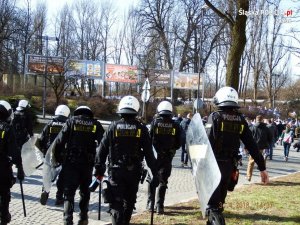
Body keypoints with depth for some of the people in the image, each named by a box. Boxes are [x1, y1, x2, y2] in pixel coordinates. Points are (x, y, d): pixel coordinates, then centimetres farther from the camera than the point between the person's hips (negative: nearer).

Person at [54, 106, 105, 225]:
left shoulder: (71, 121, 3)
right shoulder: (96, 124, 6)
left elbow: (59, 141, -4)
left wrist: (58, 158, 5)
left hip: (70, 162, -2)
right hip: (88, 164, 2)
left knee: (69, 193, 3)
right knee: (85, 191, 20)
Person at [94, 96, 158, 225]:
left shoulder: (113, 127, -3)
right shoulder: (141, 128, -4)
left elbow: (102, 150, -2)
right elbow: (149, 153, -5)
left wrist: (99, 169, 7)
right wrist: (155, 173, -1)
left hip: (115, 171, -1)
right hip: (134, 171, 2)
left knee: (116, 203, -1)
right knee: (129, 201, 20)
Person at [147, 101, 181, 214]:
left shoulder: (155, 122, -7)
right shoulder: (175, 125, -2)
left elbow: (149, 139, -10)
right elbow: (178, 144, 1)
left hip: (155, 155, -1)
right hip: (168, 156, 1)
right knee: (163, 181, 8)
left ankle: (150, 203, 17)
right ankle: (159, 206, 4)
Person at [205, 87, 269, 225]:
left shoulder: (215, 117, -9)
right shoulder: (240, 120, 4)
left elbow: (207, 142, -19)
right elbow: (252, 145, 4)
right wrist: (262, 167, 8)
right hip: (229, 164, 5)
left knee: (212, 203, -1)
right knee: (220, 198, 21)